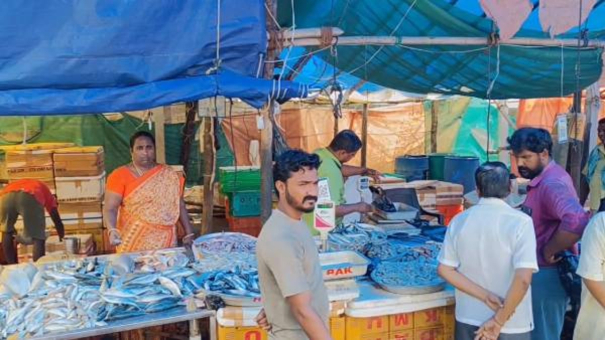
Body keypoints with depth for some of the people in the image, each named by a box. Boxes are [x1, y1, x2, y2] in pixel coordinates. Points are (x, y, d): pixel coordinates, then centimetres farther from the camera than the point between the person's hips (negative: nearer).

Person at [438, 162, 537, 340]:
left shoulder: (459, 220, -3)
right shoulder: (520, 221, -15)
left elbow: (445, 270, -3)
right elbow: (523, 278, -23)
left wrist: (485, 296, -8)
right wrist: (499, 320, -15)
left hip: (468, 320, 4)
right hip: (511, 325, -3)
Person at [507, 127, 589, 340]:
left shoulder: (552, 184, -24)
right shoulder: (544, 179, 9)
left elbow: (577, 221, -41)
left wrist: (548, 251, -28)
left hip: (547, 274, -10)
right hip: (541, 271, 10)